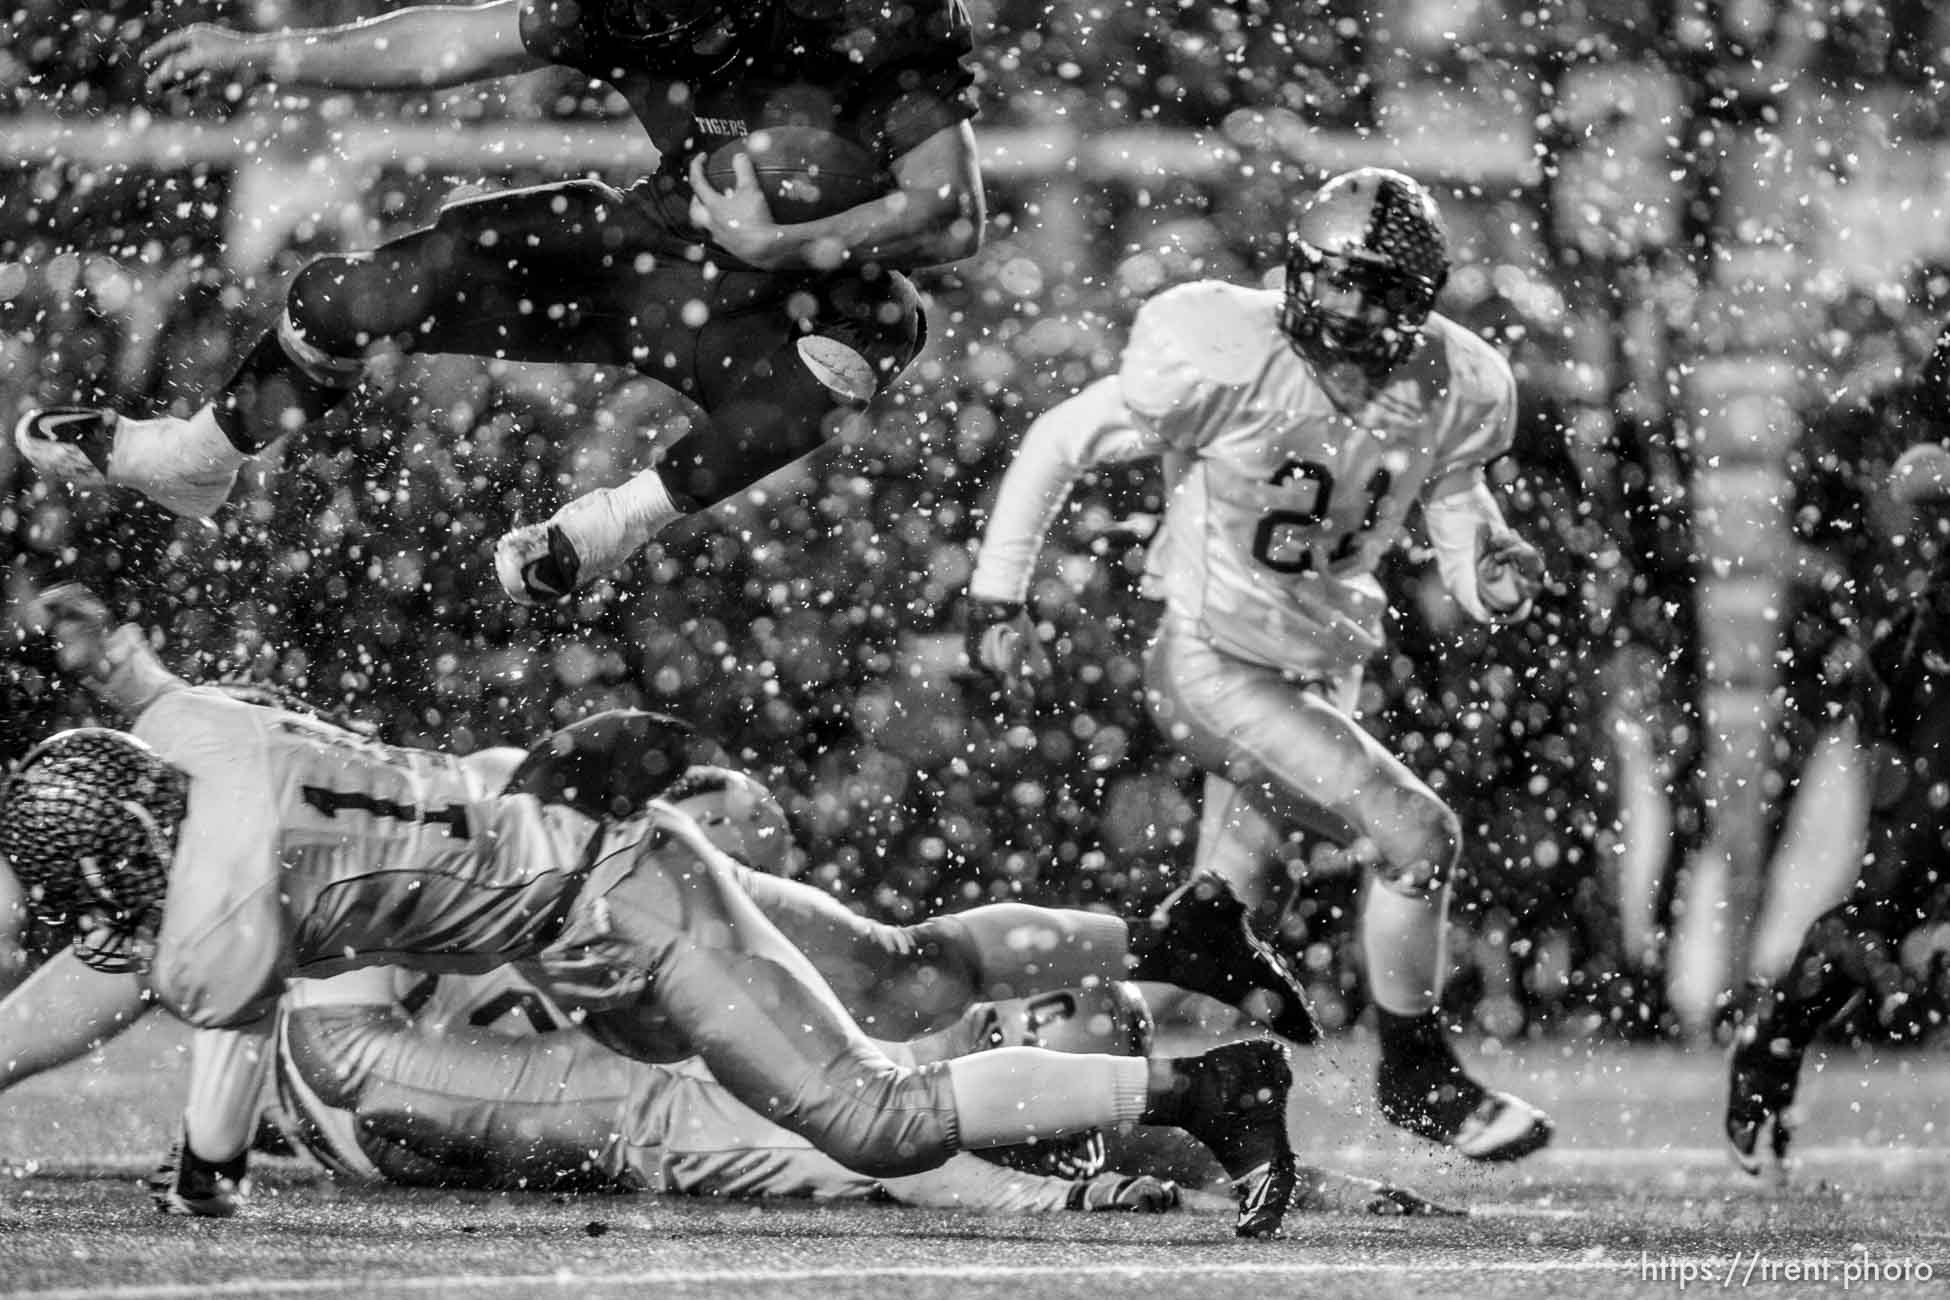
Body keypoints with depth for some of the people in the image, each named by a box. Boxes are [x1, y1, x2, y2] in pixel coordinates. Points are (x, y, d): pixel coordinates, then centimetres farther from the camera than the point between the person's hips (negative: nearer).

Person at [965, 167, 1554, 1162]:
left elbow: (1458, 515, 5)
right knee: (1414, 837, -16)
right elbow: (1060, 444, -12)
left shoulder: (1447, 396, -7)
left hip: (1320, 669, 7)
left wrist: (1496, 577, -20)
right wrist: (995, 601, -12)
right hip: (1210, 666, -7)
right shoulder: (1226, 362, -22)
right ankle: (1419, 1078, 2)